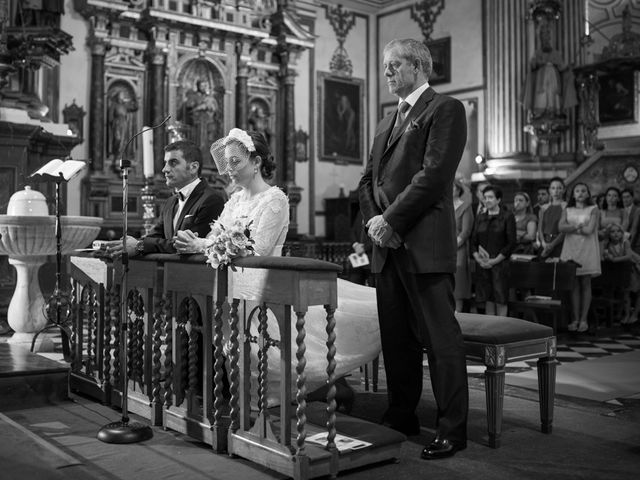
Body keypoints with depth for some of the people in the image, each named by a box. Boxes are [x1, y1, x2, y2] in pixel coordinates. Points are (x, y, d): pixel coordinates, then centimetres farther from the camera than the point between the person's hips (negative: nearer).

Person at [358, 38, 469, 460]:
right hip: (388, 246, 8)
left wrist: (391, 221, -13)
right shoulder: (387, 122, 24)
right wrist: (373, 218, 2)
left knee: (440, 338, -4)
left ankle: (452, 430, 5)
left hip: (425, 246, -8)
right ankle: (402, 418, 25)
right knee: (396, 338, 12)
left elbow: (434, 176, -13)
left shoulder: (446, 110, -2)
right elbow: (368, 180, 20)